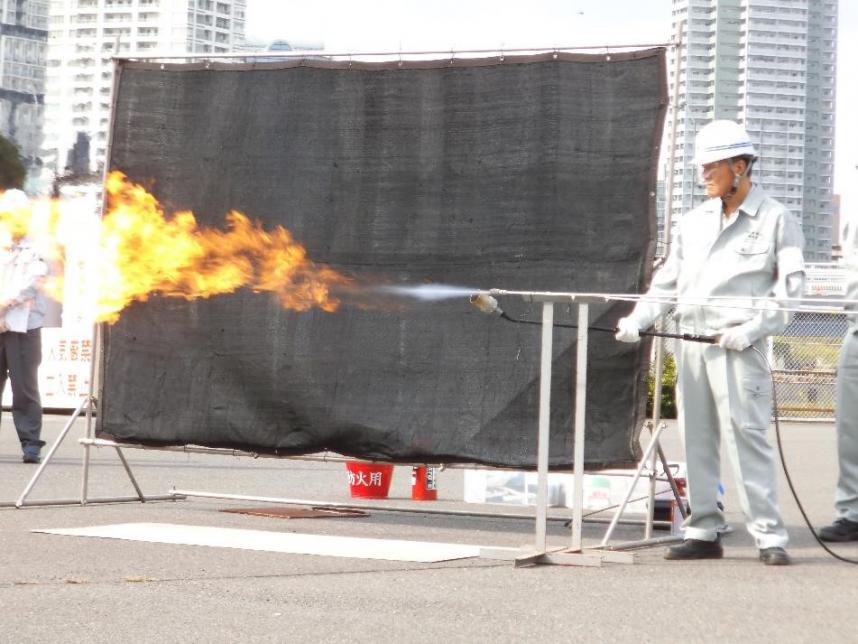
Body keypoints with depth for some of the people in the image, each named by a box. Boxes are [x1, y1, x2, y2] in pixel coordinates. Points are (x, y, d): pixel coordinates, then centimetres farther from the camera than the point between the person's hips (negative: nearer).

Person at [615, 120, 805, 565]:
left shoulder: (776, 220, 0)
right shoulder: (693, 223, 17)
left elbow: (790, 290, -4)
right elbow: (667, 283, 19)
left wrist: (750, 330, -15)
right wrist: (637, 320, 4)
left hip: (738, 349, -6)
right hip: (690, 345, 6)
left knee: (746, 437, -11)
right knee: (696, 440, 6)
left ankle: (769, 536, -7)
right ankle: (703, 532, 12)